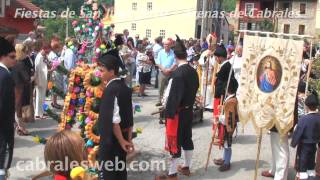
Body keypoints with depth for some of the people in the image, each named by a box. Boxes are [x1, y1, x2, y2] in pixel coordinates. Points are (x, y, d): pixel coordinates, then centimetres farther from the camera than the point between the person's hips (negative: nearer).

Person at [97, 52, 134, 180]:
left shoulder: (110, 90, -20)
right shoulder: (125, 88, 6)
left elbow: (113, 120, -23)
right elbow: (130, 117, 8)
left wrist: (121, 140, -14)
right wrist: (129, 139, 10)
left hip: (112, 139, -8)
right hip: (123, 137, 8)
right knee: (120, 170, 17)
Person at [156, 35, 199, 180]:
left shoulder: (178, 73, -22)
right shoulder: (193, 71, 3)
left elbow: (173, 96, -23)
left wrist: (169, 114, -17)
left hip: (178, 112, -8)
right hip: (189, 110, 8)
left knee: (174, 141, 0)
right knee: (187, 139, 18)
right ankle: (186, 167, 32)